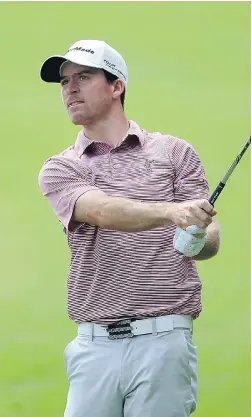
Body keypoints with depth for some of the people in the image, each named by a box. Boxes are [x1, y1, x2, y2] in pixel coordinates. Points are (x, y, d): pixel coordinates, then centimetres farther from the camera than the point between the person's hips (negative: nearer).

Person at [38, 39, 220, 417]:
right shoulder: (59, 170, 9)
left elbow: (211, 238, 3)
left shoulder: (174, 152, 9)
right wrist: (171, 211, -30)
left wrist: (197, 239, -22)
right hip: (94, 346, 1)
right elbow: (103, 212, -11)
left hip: (163, 341, -1)